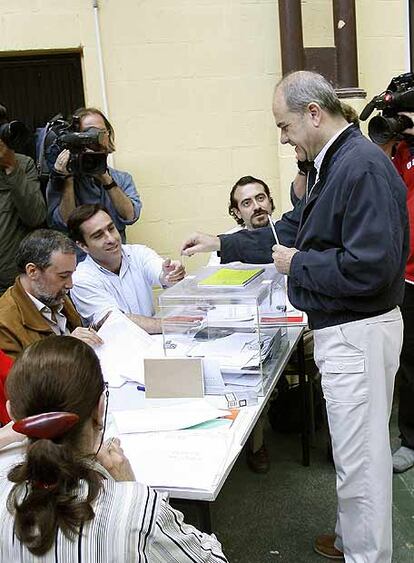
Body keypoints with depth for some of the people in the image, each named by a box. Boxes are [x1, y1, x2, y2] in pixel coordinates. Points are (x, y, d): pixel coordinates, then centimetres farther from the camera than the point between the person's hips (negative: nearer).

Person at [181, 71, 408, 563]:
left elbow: (368, 267, -29)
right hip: (337, 329, 11)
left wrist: (298, 265, -16)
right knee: (354, 447, 23)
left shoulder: (363, 167, -22)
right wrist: (222, 244, 15)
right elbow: (292, 229, 19)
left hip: (359, 332, -11)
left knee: (360, 453, 4)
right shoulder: (331, 164, 10)